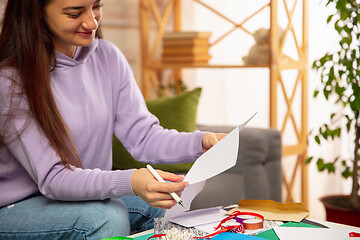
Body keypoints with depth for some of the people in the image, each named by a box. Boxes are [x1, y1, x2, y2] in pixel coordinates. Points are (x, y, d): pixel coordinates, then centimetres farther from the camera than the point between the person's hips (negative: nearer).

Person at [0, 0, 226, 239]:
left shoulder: (107, 56, -1)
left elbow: (143, 136, -4)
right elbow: (52, 178, -26)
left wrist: (200, 143, -24)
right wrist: (129, 183, -42)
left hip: (89, 193, 5)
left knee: (162, 208, -19)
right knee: (107, 217, -31)